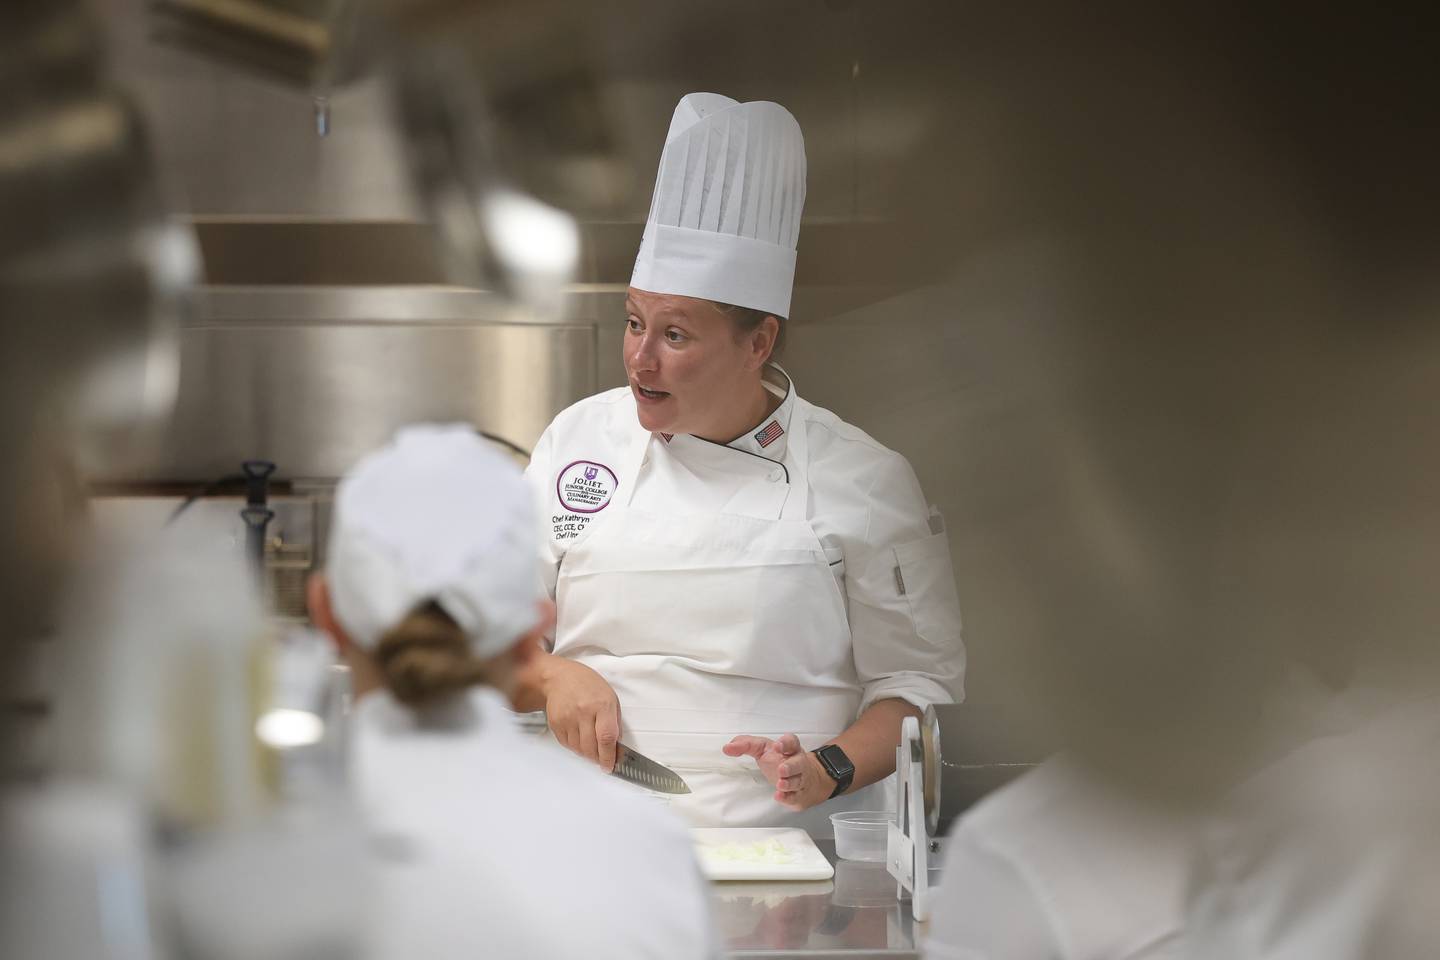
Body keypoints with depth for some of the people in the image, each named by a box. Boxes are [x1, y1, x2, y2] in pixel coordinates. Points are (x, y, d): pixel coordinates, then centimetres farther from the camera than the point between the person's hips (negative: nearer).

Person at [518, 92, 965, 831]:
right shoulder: (581, 439, 11)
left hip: (784, 852, -2)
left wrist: (830, 770, -11)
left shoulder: (863, 481, 2)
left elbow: (919, 681, 6)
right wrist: (552, 677, -6)